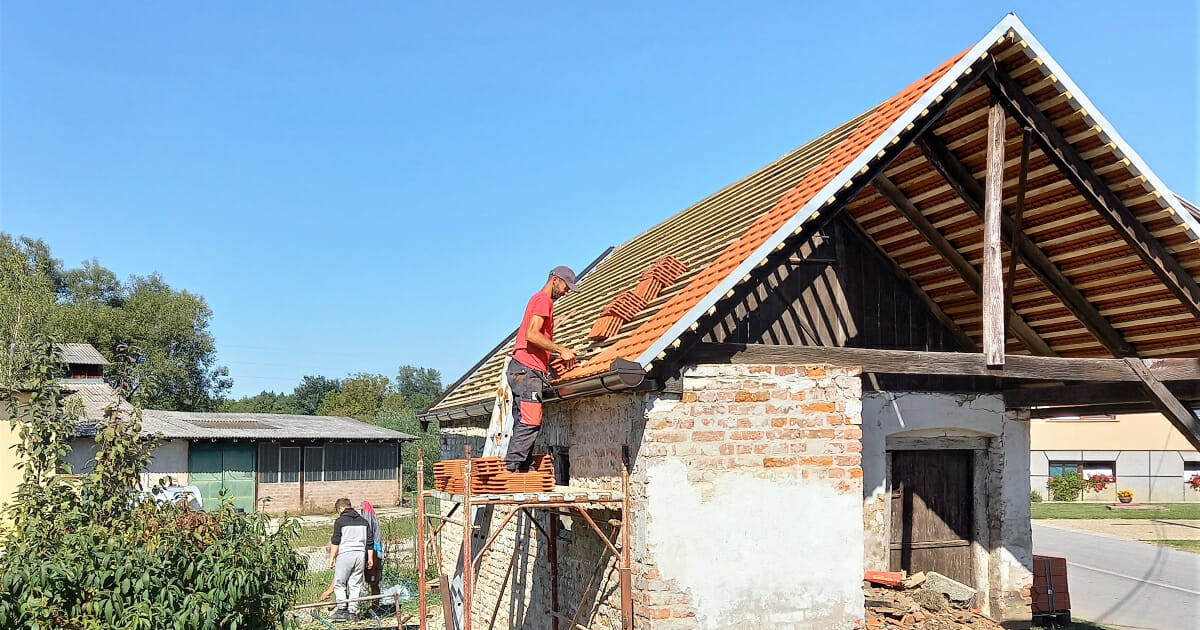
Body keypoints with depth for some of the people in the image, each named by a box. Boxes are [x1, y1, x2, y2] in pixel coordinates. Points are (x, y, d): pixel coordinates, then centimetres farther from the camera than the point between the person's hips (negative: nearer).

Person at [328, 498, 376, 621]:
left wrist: (331, 558, -2)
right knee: (355, 584, 8)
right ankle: (352, 612, 6)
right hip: (360, 555, 5)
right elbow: (369, 541, 13)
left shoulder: (340, 521, -1)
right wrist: (370, 559, 16)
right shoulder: (363, 521, 14)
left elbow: (335, 542, -6)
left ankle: (342, 610, -2)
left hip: (345, 554, -5)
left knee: (339, 583, 5)